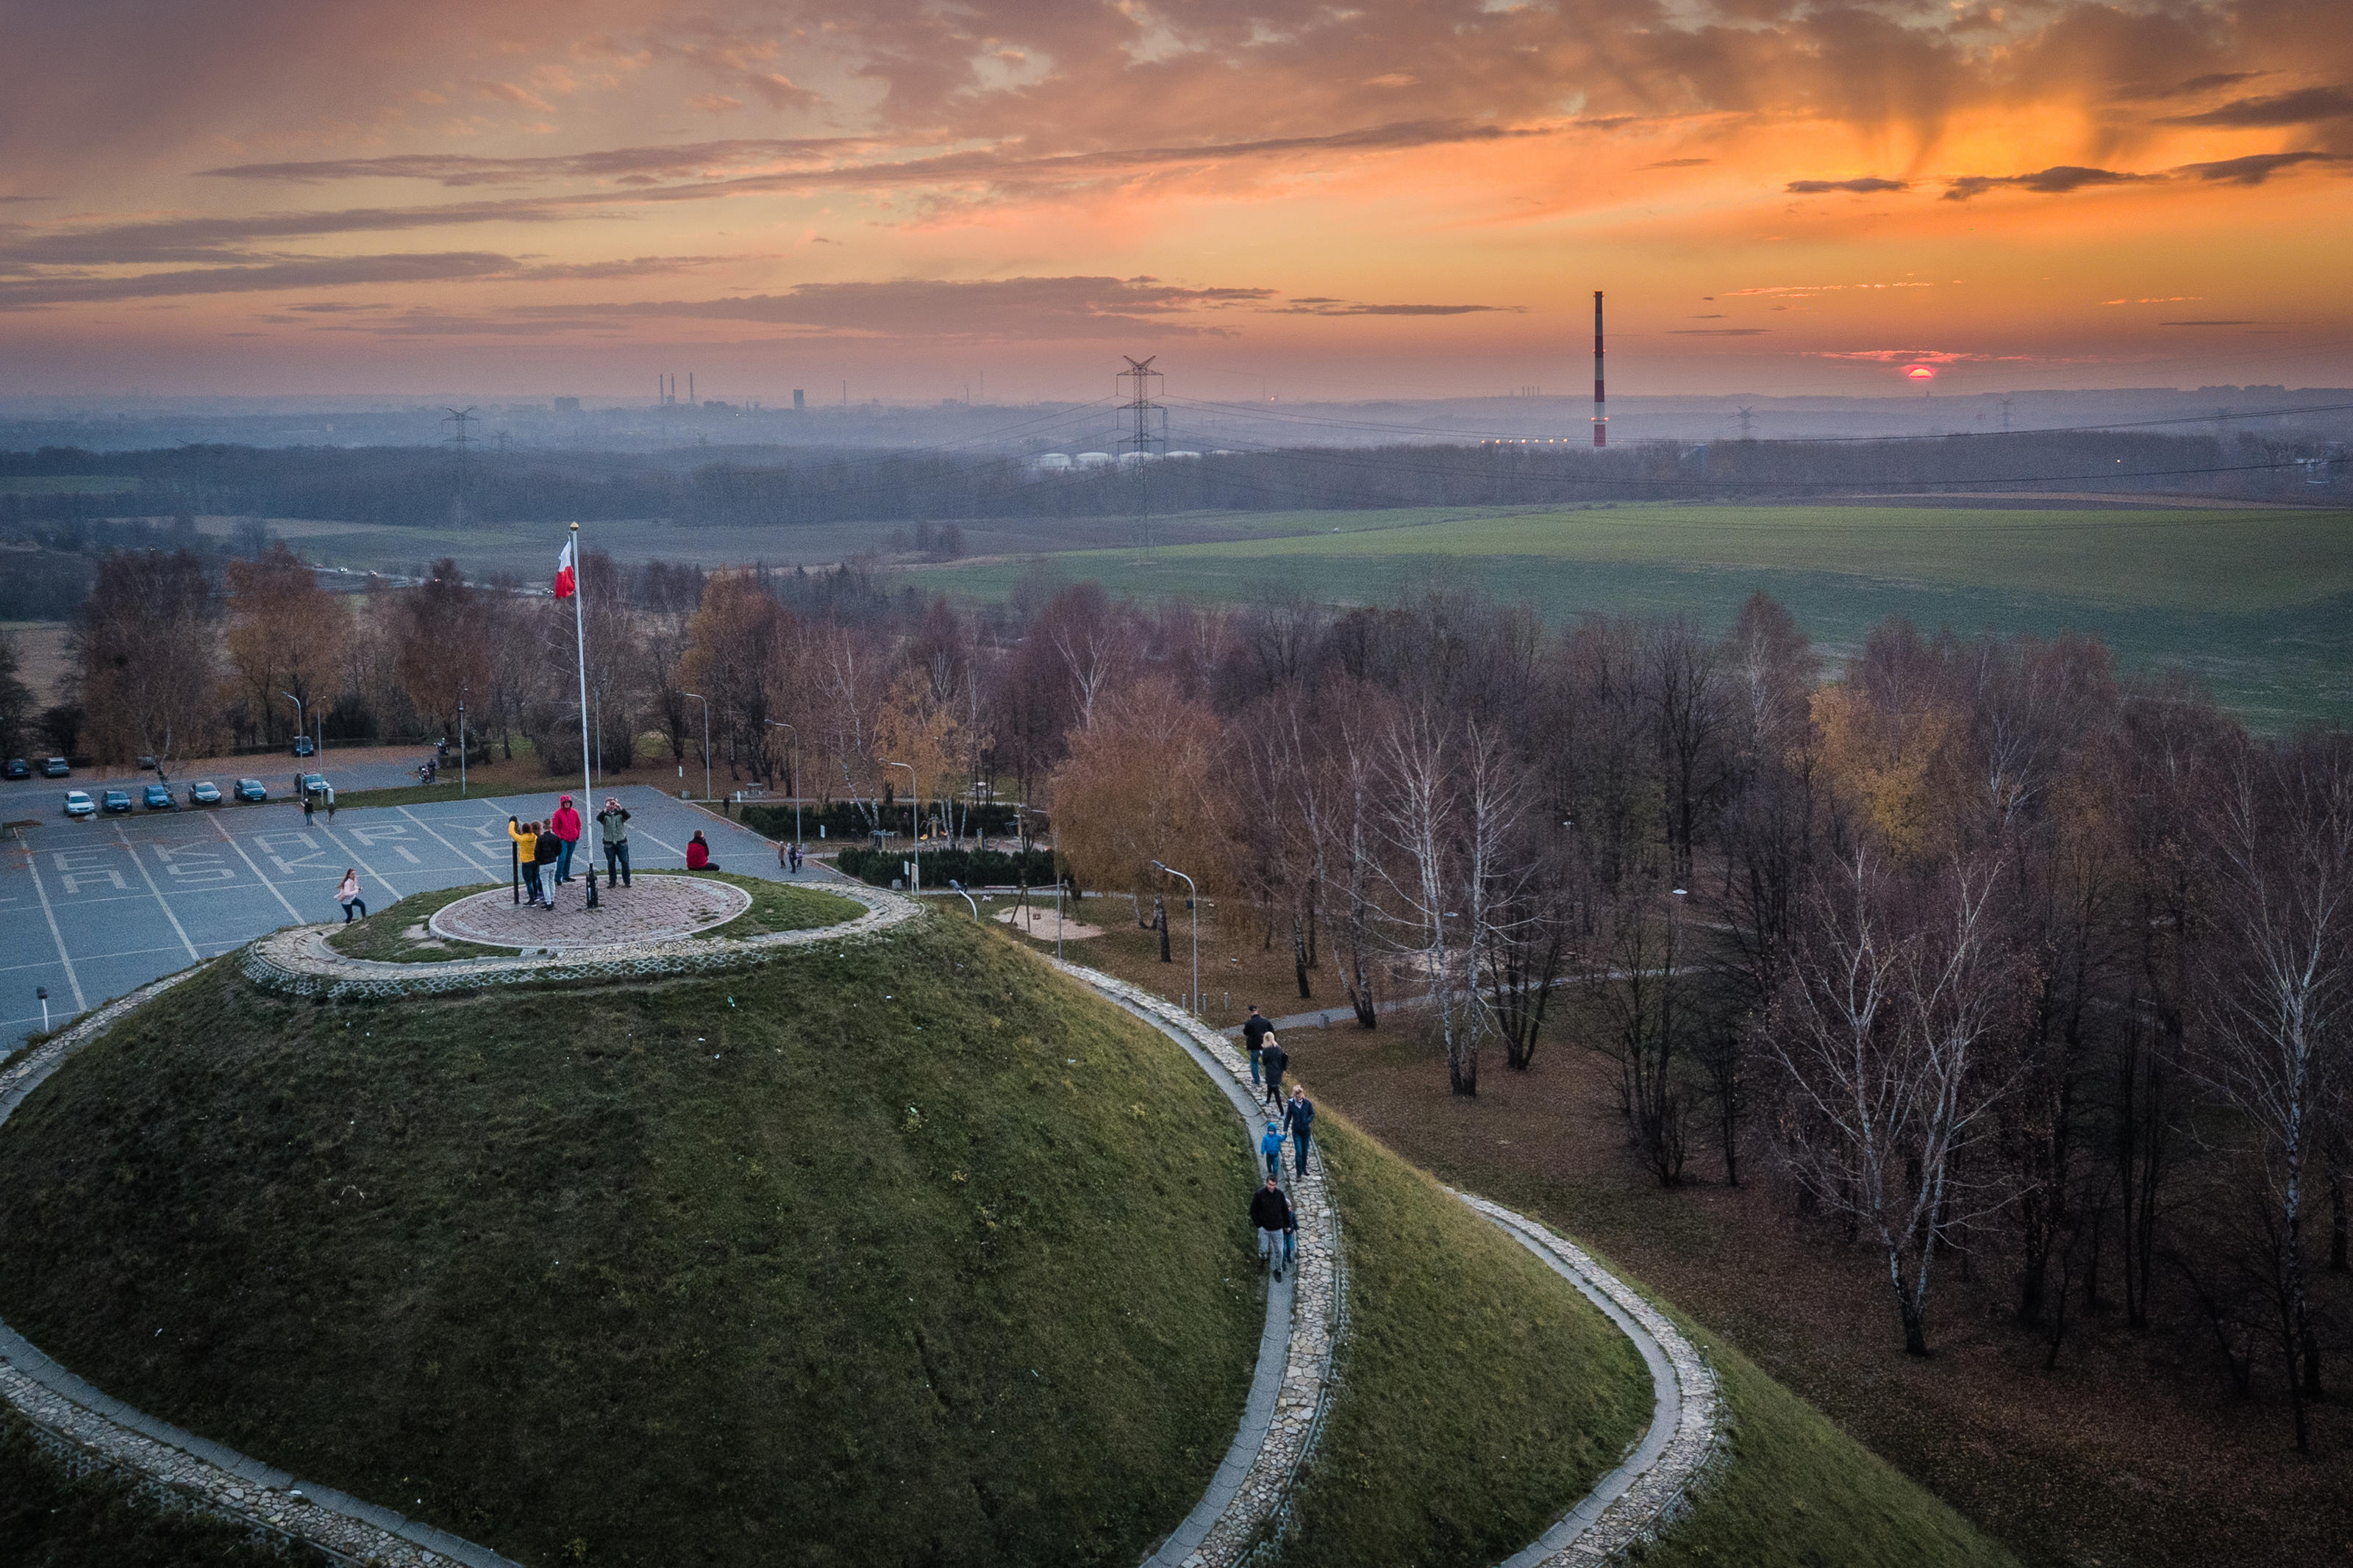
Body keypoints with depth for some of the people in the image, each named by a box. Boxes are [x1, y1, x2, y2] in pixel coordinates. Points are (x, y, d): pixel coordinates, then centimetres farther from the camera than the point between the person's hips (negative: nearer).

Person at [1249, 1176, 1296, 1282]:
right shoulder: (1259, 1195, -14)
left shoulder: (1280, 1194, -6)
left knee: (1279, 1252, 7)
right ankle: (1265, 1255, 36)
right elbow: (1253, 1211, -4)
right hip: (1264, 1228, -2)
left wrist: (1287, 1225, 11)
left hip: (1277, 1229, 2)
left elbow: (1285, 1210, 6)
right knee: (1263, 1251, 0)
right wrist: (1258, 1225, -8)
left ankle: (1278, 1271, 26)